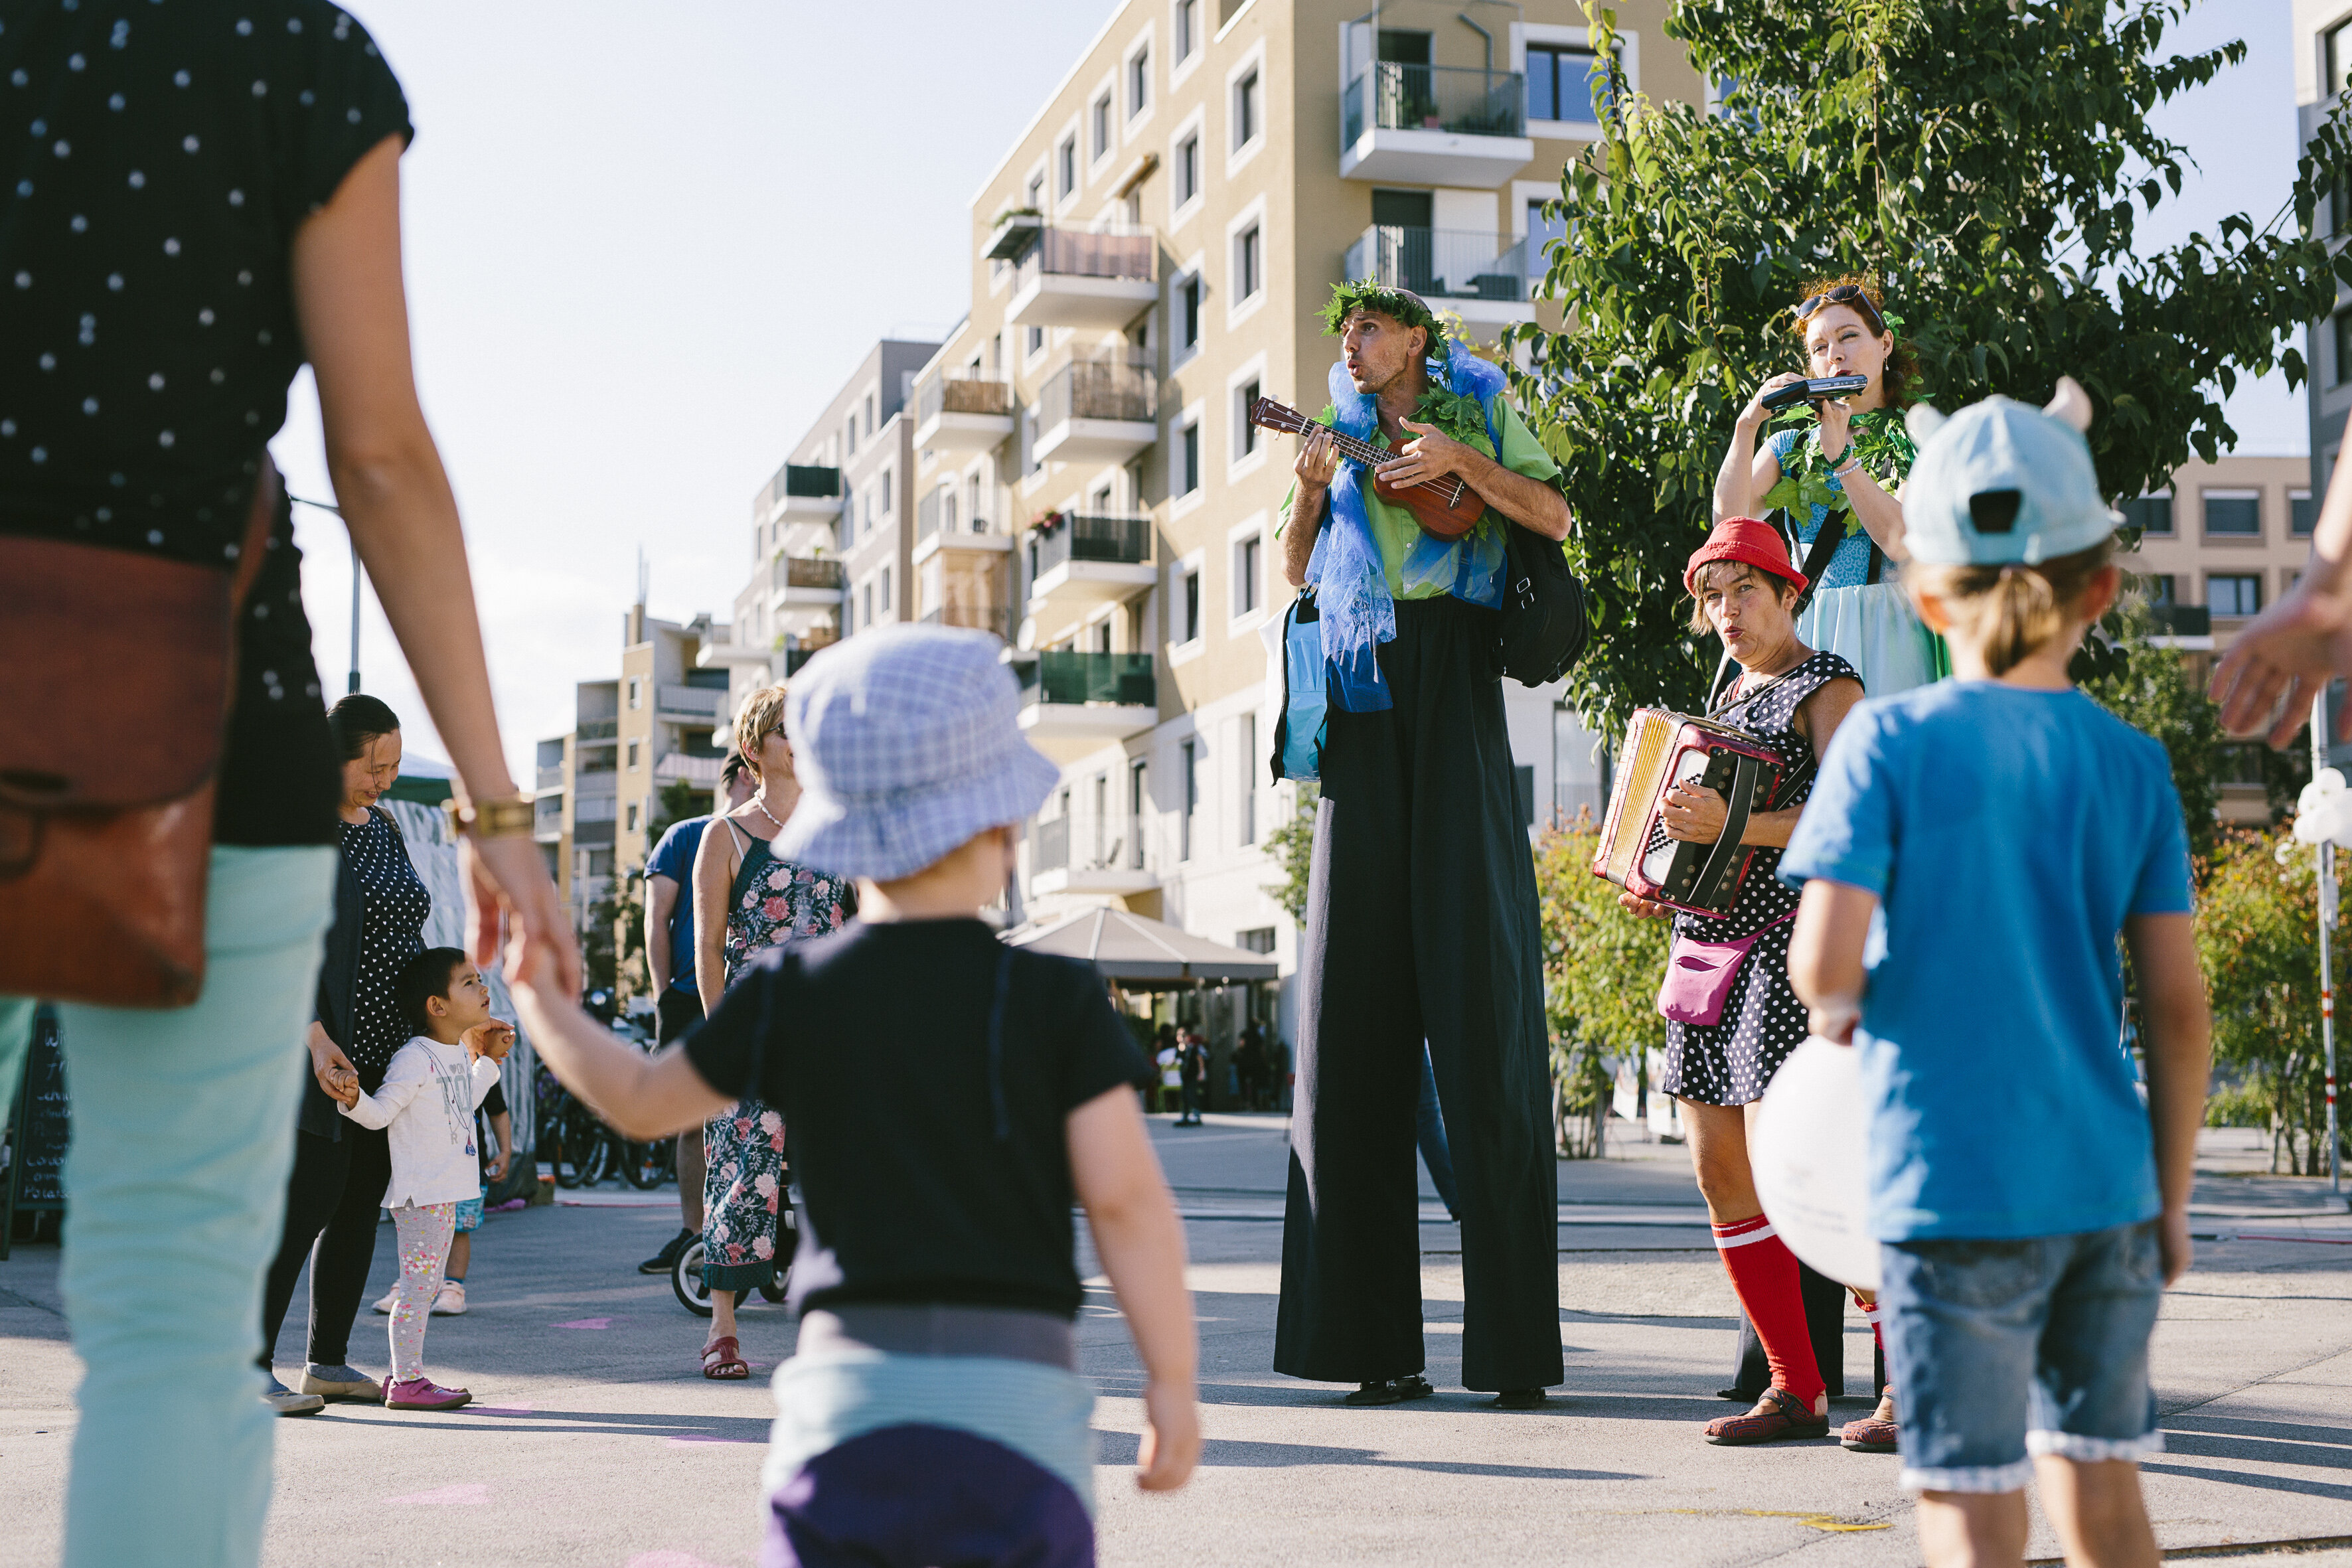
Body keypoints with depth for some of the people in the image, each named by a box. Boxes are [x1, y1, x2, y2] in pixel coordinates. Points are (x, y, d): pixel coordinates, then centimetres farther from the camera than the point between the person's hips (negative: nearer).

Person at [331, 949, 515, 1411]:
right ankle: (407, 1381, -1)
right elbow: (381, 1112, -18)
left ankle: (404, 1374, 21)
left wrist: (489, 1061, 31)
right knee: (418, 1284, -6)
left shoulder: (460, 1053, 12)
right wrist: (354, 1100, -37)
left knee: (426, 1285, 13)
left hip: (446, 1192, 9)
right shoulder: (416, 1059, -17)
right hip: (420, 1192, -9)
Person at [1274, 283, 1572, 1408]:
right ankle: (1378, 1343, 0)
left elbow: (1554, 516, 0)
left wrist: (1458, 460, -10)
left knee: (1478, 991, -8)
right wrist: (1311, 491, -2)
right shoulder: (1344, 434, 20)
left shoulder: (1481, 412, 12)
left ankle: (1515, 1350, -6)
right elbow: (1295, 572, 15)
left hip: (1453, 681, -4)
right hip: (1363, 694, 4)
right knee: (1361, 996, -2)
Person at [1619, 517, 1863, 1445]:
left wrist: (1734, 828, -27)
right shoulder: (1729, 700, 21)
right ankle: (1796, 1390, 8)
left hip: (1787, 945, -9)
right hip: (1708, 938, 9)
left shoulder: (1826, 685, -4)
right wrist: (1664, 891, 12)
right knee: (1720, 1168, 3)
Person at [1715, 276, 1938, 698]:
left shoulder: (1918, 440, 6)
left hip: (1889, 629, -2)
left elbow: (1901, 542, -11)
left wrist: (1841, 454, -16)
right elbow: (1729, 522, -1)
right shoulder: (1790, 445, 15)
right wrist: (1747, 426, -9)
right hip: (1806, 637, 2)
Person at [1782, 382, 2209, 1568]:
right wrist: (2172, 1197, 11)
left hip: (1954, 1189, -4)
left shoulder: (1889, 742, -7)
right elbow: (2178, 1005, 2)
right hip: (2107, 1184, 4)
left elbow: (1823, 960, -17)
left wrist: (1838, 1010, 6)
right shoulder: (2132, 765, 2)